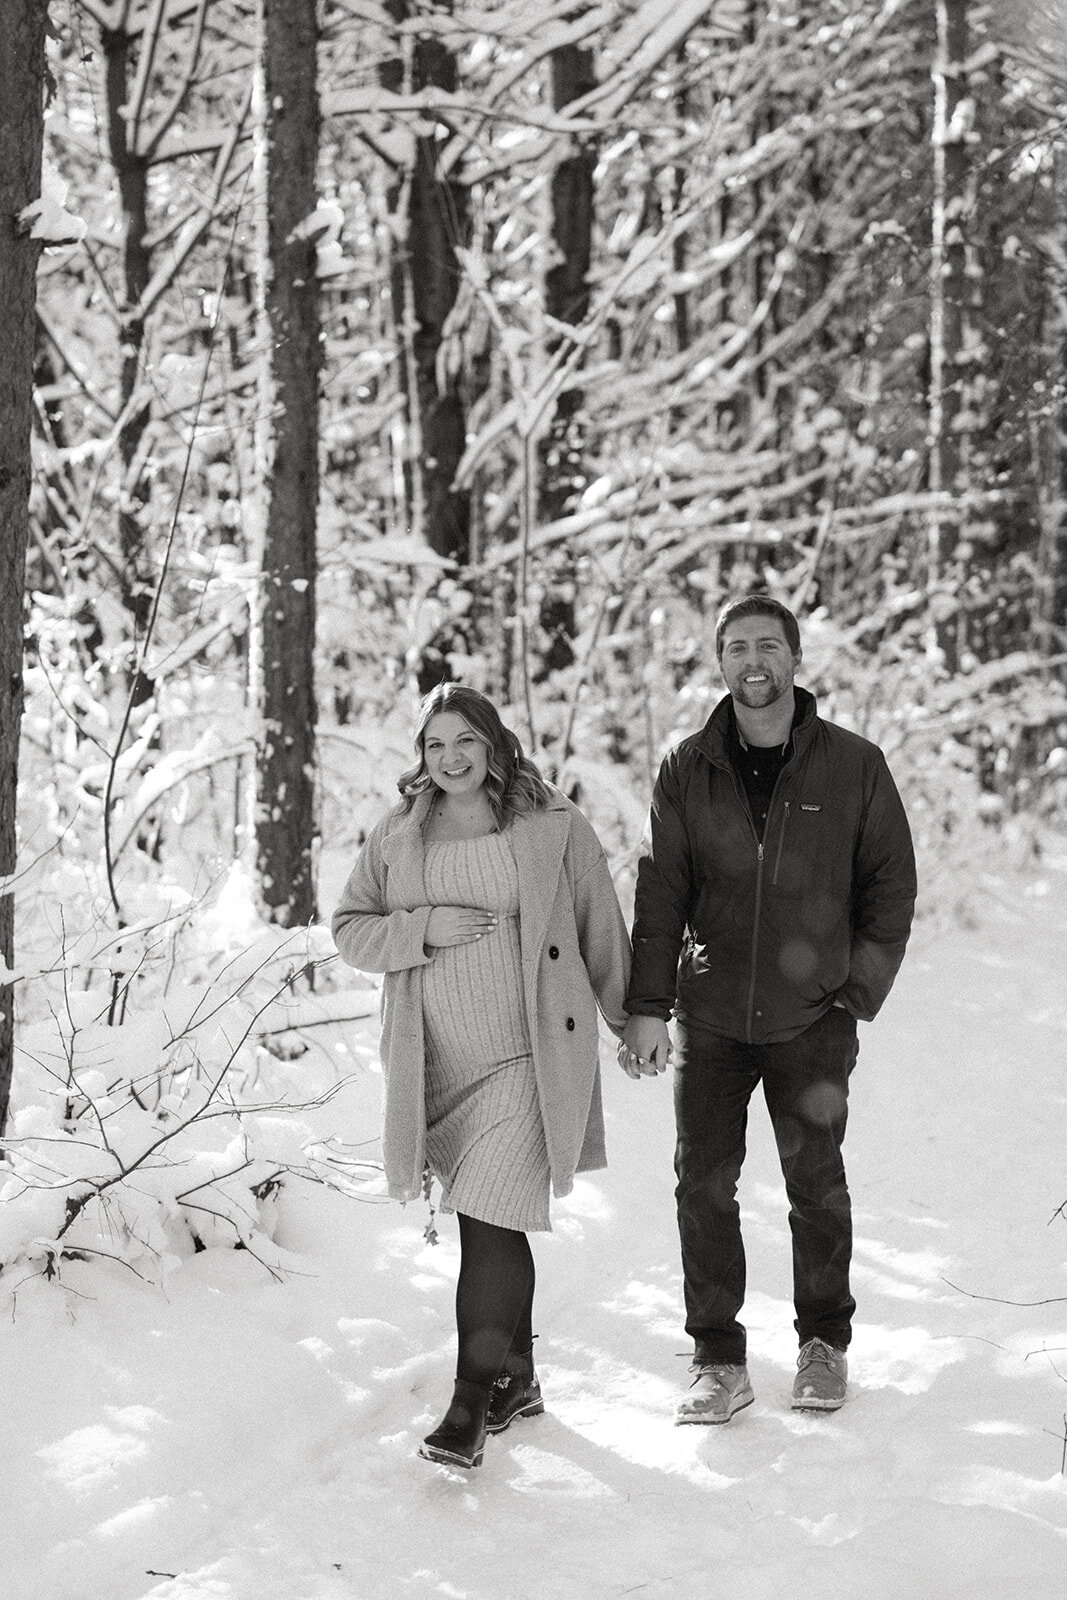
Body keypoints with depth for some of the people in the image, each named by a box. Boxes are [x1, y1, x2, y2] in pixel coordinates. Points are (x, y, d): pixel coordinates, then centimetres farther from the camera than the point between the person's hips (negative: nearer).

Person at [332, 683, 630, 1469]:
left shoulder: (554, 827, 0)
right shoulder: (396, 837, 8)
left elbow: (601, 931, 8)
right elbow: (350, 928, 8)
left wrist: (633, 1021, 16)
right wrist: (427, 927, -9)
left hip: (529, 1057, -4)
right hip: (437, 1062, 4)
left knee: (490, 1219, -14)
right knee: (494, 1224, 14)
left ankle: (474, 1402, -12)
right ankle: (517, 1380, 28)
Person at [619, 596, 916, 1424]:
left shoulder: (855, 767, -2)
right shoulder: (688, 770, 2)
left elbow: (891, 884, 4)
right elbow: (661, 892, 3)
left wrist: (860, 992, -2)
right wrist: (647, 1006, -2)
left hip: (813, 1021, -1)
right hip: (709, 1019, 1)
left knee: (816, 1185, 7)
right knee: (703, 1185, 1)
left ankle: (825, 1342, 25)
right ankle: (719, 1361, 10)